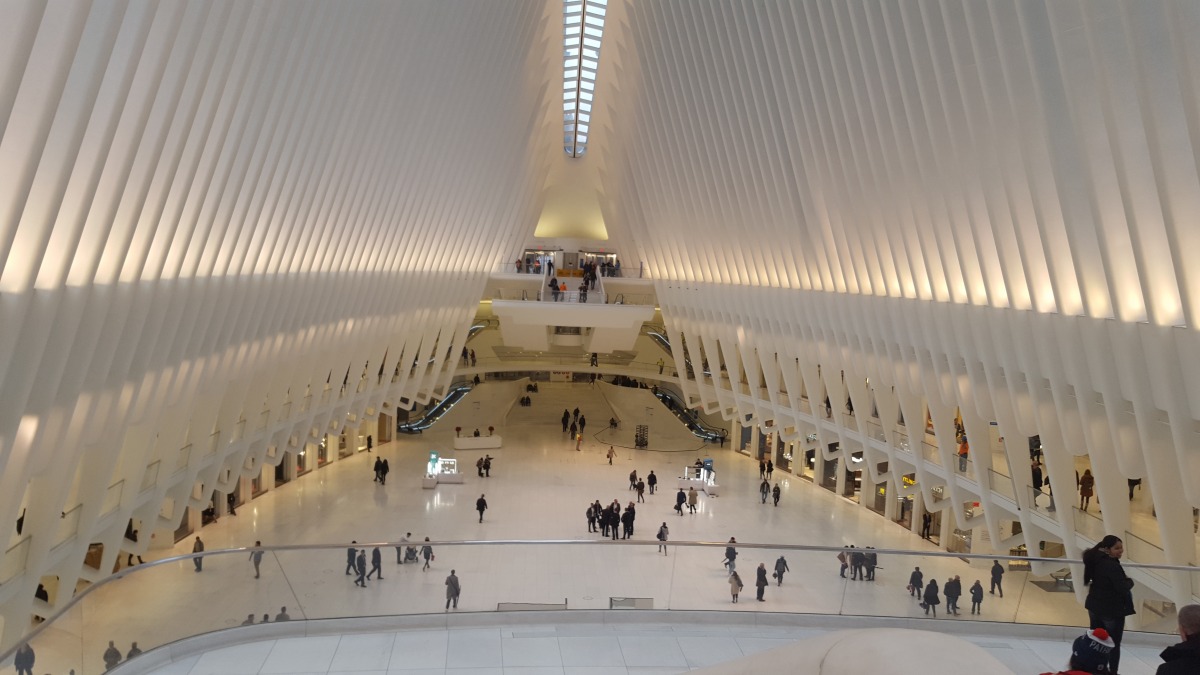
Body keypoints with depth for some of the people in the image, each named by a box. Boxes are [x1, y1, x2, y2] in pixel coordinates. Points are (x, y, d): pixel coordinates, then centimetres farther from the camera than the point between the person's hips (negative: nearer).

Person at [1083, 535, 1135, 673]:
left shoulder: (1096, 560, 0)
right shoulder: (1112, 565, -26)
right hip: (1112, 610, -8)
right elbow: (1123, 588, -26)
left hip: (1095, 606, 8)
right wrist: (1130, 581, -7)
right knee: (1114, 644, 9)